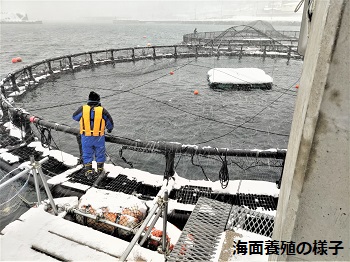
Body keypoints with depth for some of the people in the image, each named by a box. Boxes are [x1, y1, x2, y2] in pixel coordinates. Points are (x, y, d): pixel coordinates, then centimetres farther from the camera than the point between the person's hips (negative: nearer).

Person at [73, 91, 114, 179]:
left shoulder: (83, 109, -9)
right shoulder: (102, 110, -10)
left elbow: (75, 117, 10)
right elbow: (110, 123, 0)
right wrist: (110, 129, 23)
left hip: (86, 137, 1)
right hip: (99, 137, 0)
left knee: (87, 154, 16)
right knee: (100, 153, 19)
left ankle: (89, 172, 23)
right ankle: (100, 170, 33)